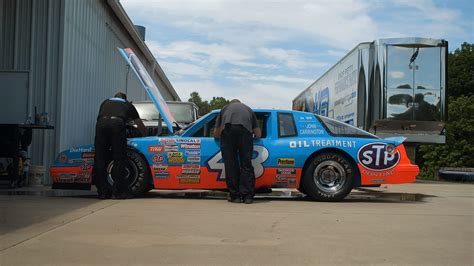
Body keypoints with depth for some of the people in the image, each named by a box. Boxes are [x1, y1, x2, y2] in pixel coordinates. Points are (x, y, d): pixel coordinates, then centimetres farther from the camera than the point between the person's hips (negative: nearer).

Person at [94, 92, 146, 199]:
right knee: (119, 159, 4)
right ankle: (119, 191, 1)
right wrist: (145, 135, 59)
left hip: (101, 123, 2)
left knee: (100, 159, 6)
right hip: (117, 123, -2)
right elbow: (140, 125, 42)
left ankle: (102, 192, 6)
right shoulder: (127, 105, 34)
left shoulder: (105, 102, 39)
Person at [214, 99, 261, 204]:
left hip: (228, 128, 0)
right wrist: (253, 132, 61)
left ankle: (235, 195, 8)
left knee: (230, 164, 6)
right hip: (245, 129, 0)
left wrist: (223, 136, 59)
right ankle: (247, 195, 4)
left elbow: (216, 134, 38)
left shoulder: (225, 108, 38)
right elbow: (258, 134, 39)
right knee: (246, 163, 7)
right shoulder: (248, 109, 39)